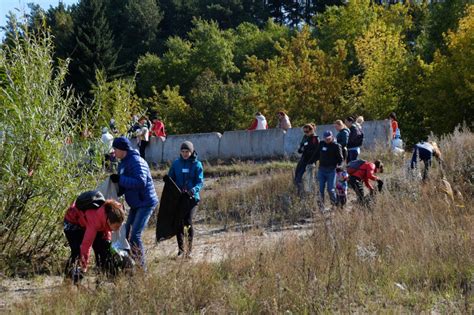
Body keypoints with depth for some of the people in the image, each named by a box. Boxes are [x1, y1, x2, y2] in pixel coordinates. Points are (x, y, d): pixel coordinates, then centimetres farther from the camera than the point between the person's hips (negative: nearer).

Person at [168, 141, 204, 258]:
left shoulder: (197, 164, 1)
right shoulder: (176, 163, 7)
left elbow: (200, 182, -5)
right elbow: (170, 179, 10)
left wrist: (194, 190, -25)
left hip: (192, 197, -2)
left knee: (188, 222, -12)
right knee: (179, 223, 1)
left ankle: (189, 249, -3)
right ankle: (180, 249, 12)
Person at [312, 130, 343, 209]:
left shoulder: (336, 146, -2)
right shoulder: (321, 144, 10)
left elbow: (340, 158, -2)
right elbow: (317, 155, 20)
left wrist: (338, 165, -17)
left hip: (331, 170, -5)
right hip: (321, 169, 5)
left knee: (331, 189, -8)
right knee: (321, 189, 4)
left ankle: (335, 205, 2)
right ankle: (321, 206, 9)